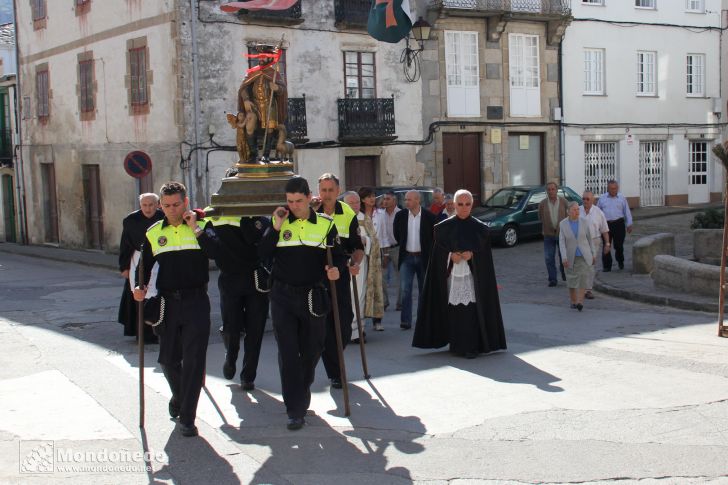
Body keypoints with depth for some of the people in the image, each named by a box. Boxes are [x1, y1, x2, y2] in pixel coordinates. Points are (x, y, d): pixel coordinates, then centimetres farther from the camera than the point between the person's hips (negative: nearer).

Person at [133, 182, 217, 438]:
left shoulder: (201, 226, -1)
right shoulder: (154, 233, 8)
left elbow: (216, 252, -19)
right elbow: (145, 264, 16)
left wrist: (196, 229, -18)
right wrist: (140, 287, 0)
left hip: (196, 301, -3)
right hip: (168, 302, 3)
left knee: (194, 359, -5)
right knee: (168, 359, 11)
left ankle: (187, 417, 3)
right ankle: (179, 395, 42)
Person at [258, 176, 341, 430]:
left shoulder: (326, 224, 3)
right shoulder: (279, 222, 2)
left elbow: (336, 256, 10)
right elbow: (263, 255, -6)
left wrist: (334, 269, -12)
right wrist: (275, 228, -14)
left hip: (313, 295, 1)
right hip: (283, 296, -1)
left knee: (312, 350, 13)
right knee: (288, 353, -4)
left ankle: (302, 391, 38)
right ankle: (295, 410, -1)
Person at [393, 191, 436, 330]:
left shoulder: (429, 217, -8)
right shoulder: (400, 216, -1)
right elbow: (397, 234, 14)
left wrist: (428, 251, 3)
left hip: (423, 257, -1)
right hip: (407, 257, 1)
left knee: (423, 290, 9)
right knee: (405, 289, -9)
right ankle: (406, 320, -7)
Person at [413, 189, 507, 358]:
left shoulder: (480, 228, 3)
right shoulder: (444, 227, 5)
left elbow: (485, 253, 3)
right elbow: (439, 252, 6)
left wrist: (471, 254, -14)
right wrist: (450, 255, -11)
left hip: (472, 274, -1)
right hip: (451, 274, 1)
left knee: (470, 309, -8)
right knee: (453, 309, 2)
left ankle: (470, 347, -4)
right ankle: (455, 344, 14)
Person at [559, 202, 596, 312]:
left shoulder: (584, 222, -4)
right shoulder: (563, 224, -6)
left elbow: (589, 238, 4)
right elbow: (561, 242, -11)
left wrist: (593, 254, 5)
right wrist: (564, 257, -21)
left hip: (584, 255, 0)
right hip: (571, 257, 0)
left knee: (583, 277, -13)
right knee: (572, 279, 6)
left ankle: (580, 302, -16)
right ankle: (573, 301, 24)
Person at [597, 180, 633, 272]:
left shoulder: (622, 198, 7)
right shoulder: (602, 198, 8)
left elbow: (627, 212, 9)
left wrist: (629, 224, 5)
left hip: (619, 224, 0)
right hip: (606, 224, 0)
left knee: (619, 245, 5)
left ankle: (620, 262, 31)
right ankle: (606, 266, 6)